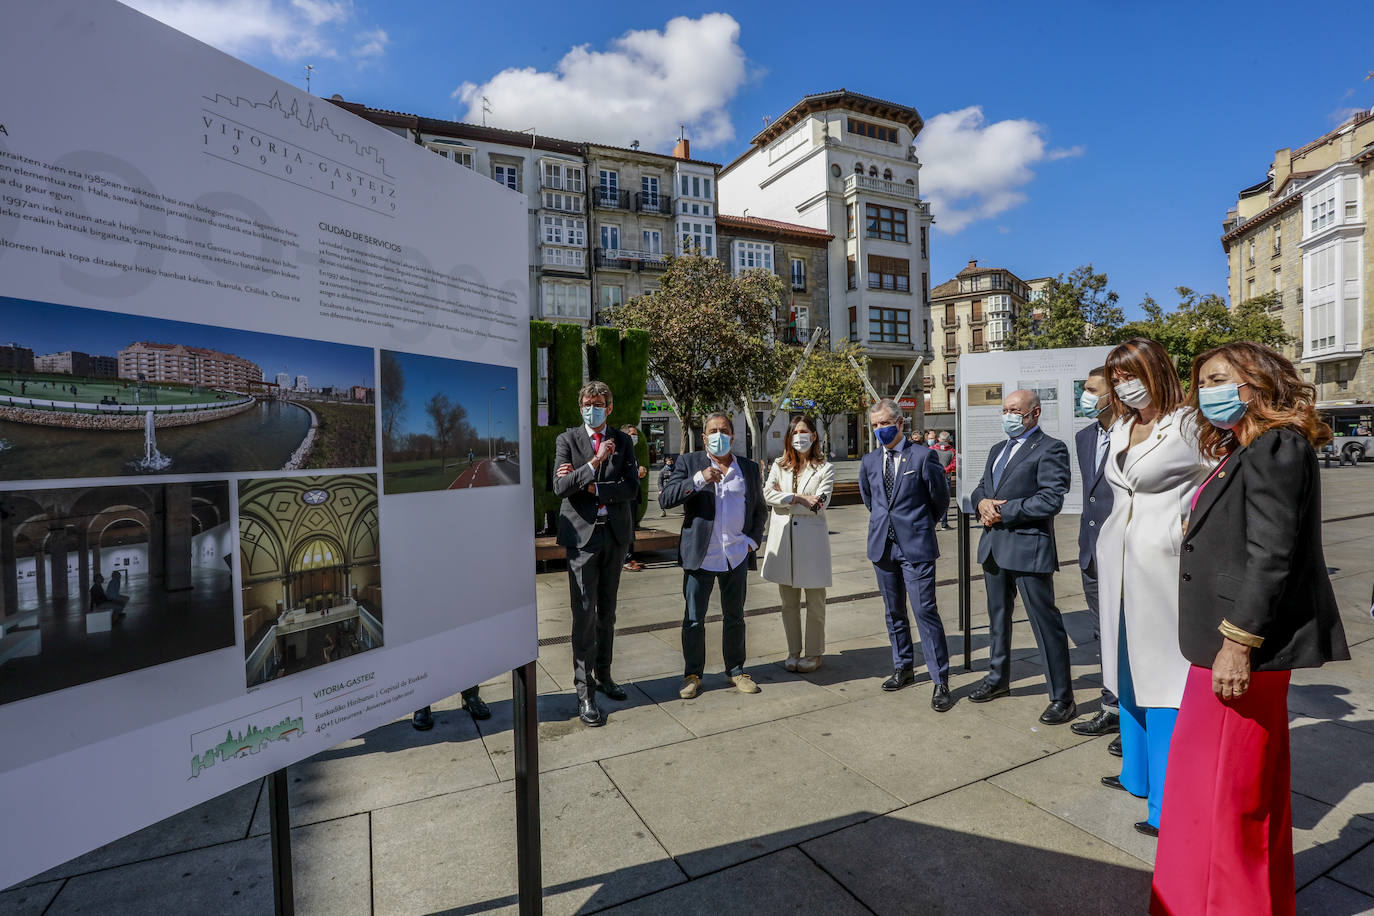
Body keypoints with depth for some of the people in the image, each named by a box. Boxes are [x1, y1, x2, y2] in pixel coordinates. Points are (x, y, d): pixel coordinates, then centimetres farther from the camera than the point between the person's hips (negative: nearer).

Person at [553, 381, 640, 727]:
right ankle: (584, 691, 6)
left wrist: (591, 486, -12)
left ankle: (603, 675, 30)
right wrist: (595, 462, -21)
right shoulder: (567, 439, 1)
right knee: (584, 613, -5)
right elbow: (560, 487, -12)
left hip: (615, 533, 3)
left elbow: (632, 488, -4)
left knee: (607, 611, 14)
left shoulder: (623, 441, 7)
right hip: (582, 533, -3)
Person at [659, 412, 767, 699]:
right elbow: (665, 499, -11)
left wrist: (753, 539, 5)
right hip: (700, 556, -2)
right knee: (693, 619, 6)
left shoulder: (749, 468, 9)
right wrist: (698, 479, -21)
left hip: (736, 556, 3)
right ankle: (692, 675, 23)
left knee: (735, 617, 14)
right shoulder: (688, 463, -1)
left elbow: (760, 509, 18)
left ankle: (735, 671, 31)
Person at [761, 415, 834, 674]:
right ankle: (794, 651, 23)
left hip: (812, 537, -3)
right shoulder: (779, 466, 12)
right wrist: (799, 499, -15)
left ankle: (813, 653, 20)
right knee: (788, 602, 10)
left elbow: (819, 505, -11)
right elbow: (768, 494, -5)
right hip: (783, 536, 3)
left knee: (815, 602, 5)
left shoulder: (825, 468, 1)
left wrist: (784, 499, -10)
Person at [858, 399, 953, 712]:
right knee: (894, 612, 15)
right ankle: (903, 668, 30)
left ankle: (940, 681, 5)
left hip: (916, 545, -5)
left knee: (926, 611, -6)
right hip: (882, 545, 5)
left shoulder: (923, 456, -7)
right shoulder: (869, 461, 8)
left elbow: (940, 499, 2)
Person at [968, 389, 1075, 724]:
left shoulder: (1050, 449, -8)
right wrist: (982, 502, -4)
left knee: (1045, 622, 0)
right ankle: (998, 678, 35)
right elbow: (980, 488, 19)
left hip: (1029, 546, -8)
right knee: (998, 616, 19)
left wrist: (1002, 511, -15)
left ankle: (1062, 697, 13)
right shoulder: (998, 450, 18)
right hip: (994, 546, 8)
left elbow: (1051, 500, -18)